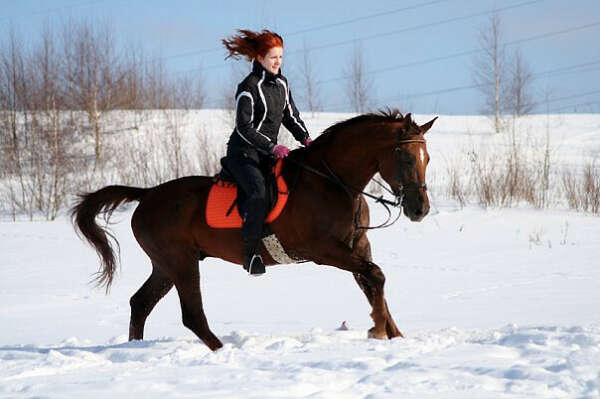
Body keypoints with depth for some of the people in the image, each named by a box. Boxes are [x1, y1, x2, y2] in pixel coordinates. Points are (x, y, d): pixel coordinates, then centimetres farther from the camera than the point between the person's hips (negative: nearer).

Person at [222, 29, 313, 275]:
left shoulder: (281, 84, 11)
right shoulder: (249, 87, -13)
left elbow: (290, 115, 19)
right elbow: (244, 127, -16)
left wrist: (305, 138, 1)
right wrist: (272, 147, -22)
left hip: (269, 153, 8)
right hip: (243, 153, -8)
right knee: (258, 192, -30)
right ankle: (251, 253, -27)